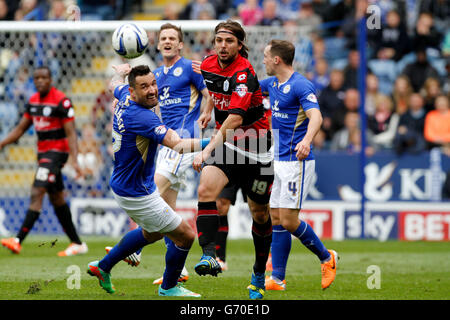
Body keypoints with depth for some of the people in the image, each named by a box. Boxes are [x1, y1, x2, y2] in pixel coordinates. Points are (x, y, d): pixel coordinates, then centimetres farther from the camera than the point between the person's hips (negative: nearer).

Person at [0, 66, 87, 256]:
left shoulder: (61, 101, -14)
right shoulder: (33, 101, 10)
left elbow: (70, 133, -16)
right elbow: (21, 129, 17)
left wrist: (74, 161, -24)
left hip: (57, 152, -9)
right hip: (43, 153, 9)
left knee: (37, 193, -17)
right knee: (57, 199, 11)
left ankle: (18, 241, -24)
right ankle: (78, 244, 19)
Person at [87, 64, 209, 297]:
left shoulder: (125, 97, -5)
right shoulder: (141, 117, -32)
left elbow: (115, 85, 22)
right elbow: (177, 145, -43)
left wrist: (121, 71, 42)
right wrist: (210, 143, -52)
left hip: (122, 185, 10)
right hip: (136, 193, -10)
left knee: (153, 232, 32)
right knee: (185, 236, 1)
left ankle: (103, 267, 40)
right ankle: (168, 287, 23)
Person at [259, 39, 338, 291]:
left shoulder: (300, 85, -15)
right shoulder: (272, 83, 12)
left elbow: (316, 116, -28)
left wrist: (307, 140, -46)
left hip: (297, 161, -9)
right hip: (279, 161, 9)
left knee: (288, 220, -11)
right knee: (277, 219, 5)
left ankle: (327, 258, 10)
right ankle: (278, 279, 7)